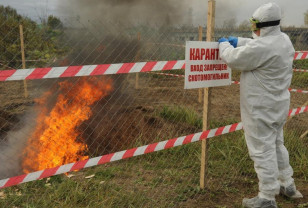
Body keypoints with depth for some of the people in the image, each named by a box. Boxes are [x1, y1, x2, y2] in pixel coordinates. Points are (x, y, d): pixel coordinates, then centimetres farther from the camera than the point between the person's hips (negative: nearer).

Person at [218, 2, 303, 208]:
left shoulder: (262, 47, -27)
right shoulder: (284, 40, 3)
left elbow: (233, 58, -15)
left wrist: (224, 44, 5)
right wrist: (238, 41, 17)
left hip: (261, 109, -10)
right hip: (278, 105, 10)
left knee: (262, 150, 1)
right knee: (277, 144, 24)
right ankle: (287, 184, 39)